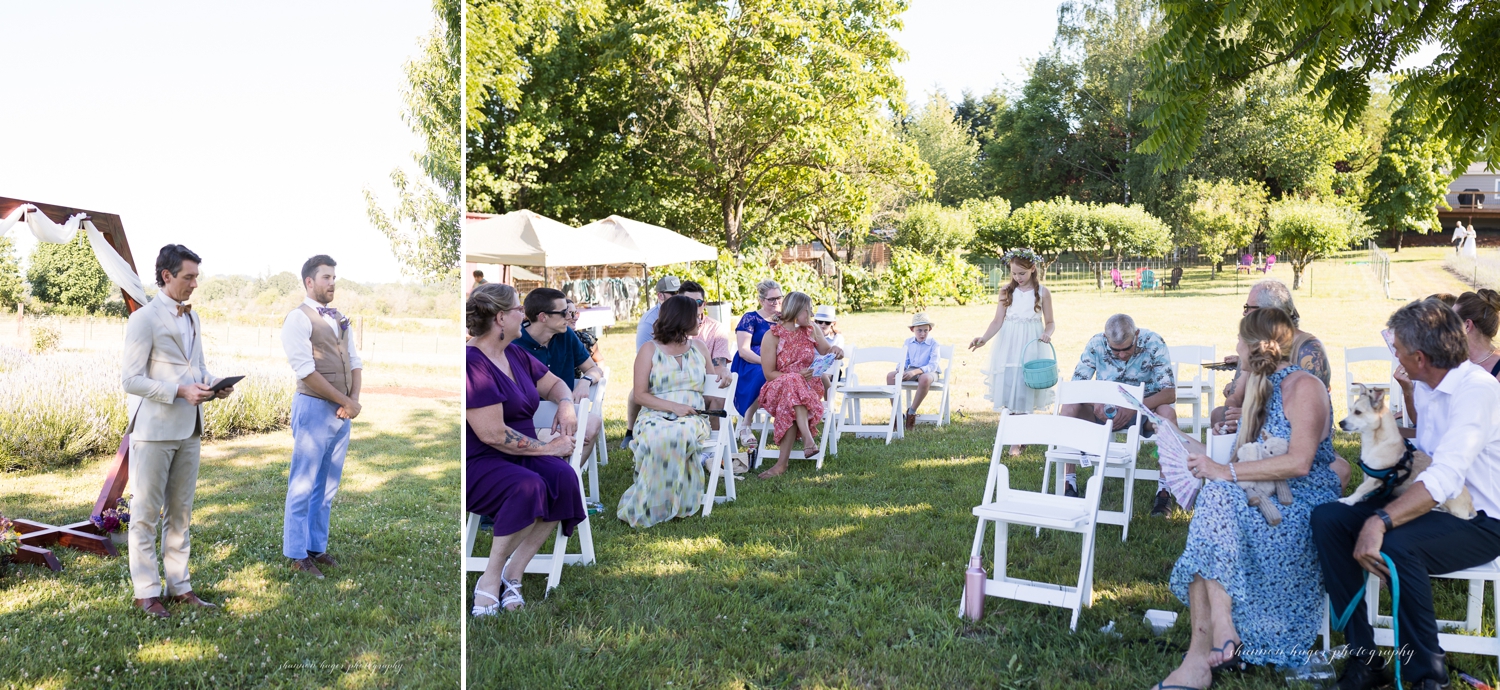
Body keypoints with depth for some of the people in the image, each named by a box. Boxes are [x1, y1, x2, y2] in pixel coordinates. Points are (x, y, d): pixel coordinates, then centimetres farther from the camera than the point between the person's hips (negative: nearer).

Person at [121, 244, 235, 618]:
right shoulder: (144, 319, -10)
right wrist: (180, 391, -21)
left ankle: (179, 585, 21)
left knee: (180, 512, 12)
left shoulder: (193, 318, 12)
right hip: (153, 429, -7)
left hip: (188, 429, 7)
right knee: (146, 513, 2)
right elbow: (130, 379, -14)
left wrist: (212, 383, 0)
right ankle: (146, 591, 11)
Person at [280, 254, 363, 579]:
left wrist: (354, 399, -4)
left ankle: (317, 547, 21)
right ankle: (297, 555, 8)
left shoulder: (339, 319, 15)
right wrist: (345, 402, -13)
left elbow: (355, 362, 14)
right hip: (315, 408, -7)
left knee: (328, 487, 12)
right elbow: (306, 371, -16)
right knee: (303, 487, 0)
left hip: (343, 412, 7)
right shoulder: (298, 318, -8)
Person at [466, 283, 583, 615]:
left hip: (521, 455, 8)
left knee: (564, 477, -24)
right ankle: (490, 580, -18)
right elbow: (493, 434, -22)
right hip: (476, 465, -8)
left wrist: (566, 403, 1)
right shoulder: (473, 364, -17)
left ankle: (512, 574, -15)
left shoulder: (515, 354, 11)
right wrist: (547, 447, -16)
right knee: (528, 486, -36)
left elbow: (553, 383, 25)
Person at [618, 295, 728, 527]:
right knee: (660, 438, -40)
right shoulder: (650, 350, 5)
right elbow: (639, 395, 0)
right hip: (655, 416, -2)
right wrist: (674, 406, -14)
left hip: (692, 418, 3)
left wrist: (723, 372, 12)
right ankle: (645, 510, -26)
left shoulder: (698, 347, 19)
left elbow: (710, 372, 38)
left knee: (681, 434, -37)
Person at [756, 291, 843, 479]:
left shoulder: (812, 330, 7)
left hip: (809, 386, 2)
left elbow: (826, 351, 22)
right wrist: (798, 376, -18)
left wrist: (835, 350, -3)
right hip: (778, 388, -2)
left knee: (790, 407, -35)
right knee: (792, 382, -39)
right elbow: (769, 374, -6)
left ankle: (782, 463, -41)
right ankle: (808, 437, -48)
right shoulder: (772, 336, -4)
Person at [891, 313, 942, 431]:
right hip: (911, 371, 5)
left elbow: (932, 366, -17)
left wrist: (915, 372, -32)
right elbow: (904, 361, 11)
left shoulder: (934, 343, -8)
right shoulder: (908, 342, 7)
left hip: (929, 372, -5)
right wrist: (900, 370, -15)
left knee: (925, 378, -42)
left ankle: (911, 412, -25)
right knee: (890, 376, -20)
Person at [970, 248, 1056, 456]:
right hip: (1009, 347, 2)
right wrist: (984, 338, -16)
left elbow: (1050, 322, 4)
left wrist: (1047, 333, -18)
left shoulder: (1042, 293, -1)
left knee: (1025, 392, -2)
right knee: (1010, 390, -1)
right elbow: (998, 320, 0)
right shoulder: (1006, 291, 2)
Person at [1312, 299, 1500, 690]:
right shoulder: (1427, 386, 8)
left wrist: (1380, 522, -43)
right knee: (1327, 518, -11)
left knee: (1397, 546, -37)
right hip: (1428, 503, 9)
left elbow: (1445, 478, -34)